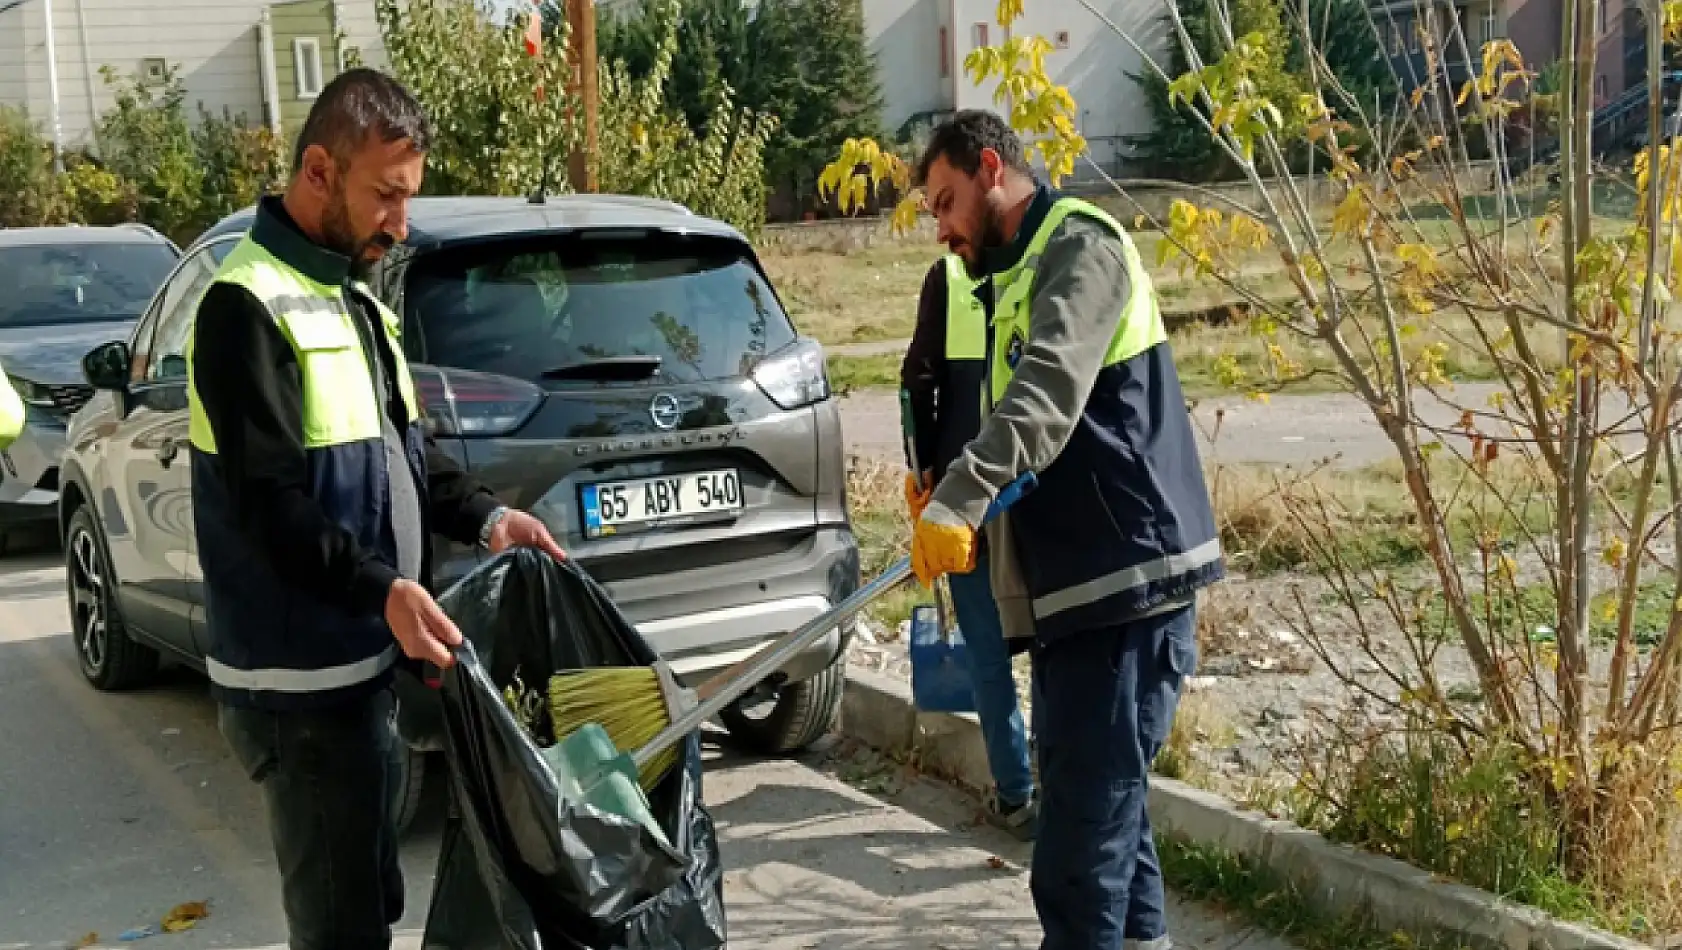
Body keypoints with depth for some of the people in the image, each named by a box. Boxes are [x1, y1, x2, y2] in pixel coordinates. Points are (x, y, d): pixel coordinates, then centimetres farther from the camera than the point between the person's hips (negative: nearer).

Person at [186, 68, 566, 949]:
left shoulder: (351, 296, 13)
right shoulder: (248, 307, -17)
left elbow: (402, 450, 19)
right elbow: (269, 504, -24)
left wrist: (484, 517, 4)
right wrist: (382, 588, -35)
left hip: (364, 660, 10)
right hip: (302, 679, -10)